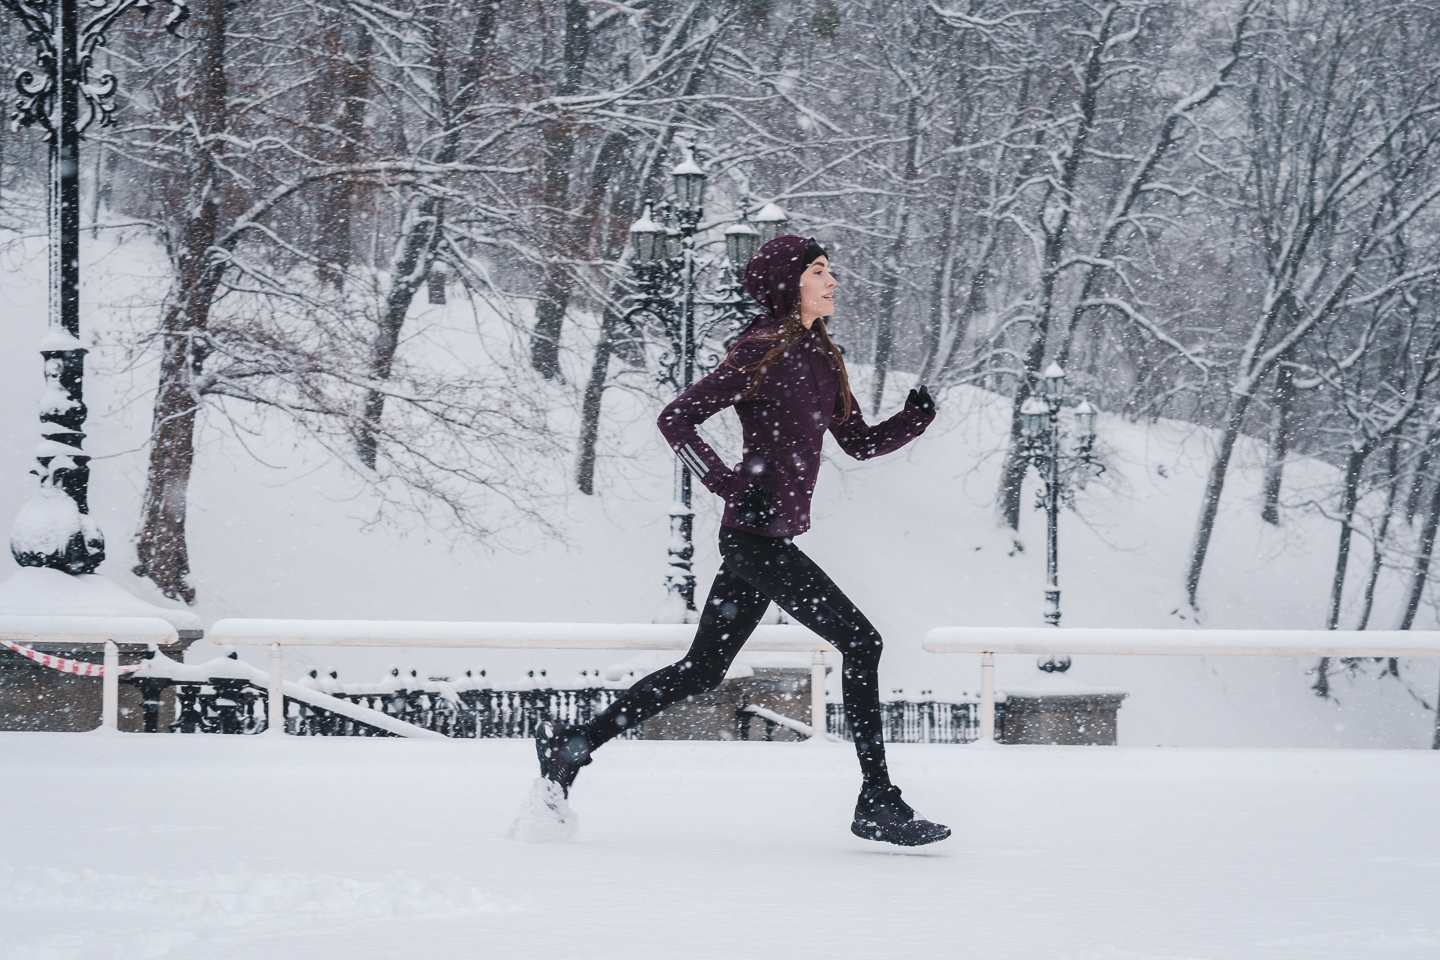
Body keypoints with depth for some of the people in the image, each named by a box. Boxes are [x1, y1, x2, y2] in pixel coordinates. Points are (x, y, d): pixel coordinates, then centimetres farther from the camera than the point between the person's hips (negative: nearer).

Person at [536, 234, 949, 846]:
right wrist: (731, 484, -19)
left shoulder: (820, 358, 15)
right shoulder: (763, 351, -12)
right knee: (860, 642, -11)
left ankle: (573, 745, 19)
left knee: (704, 669, 12)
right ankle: (877, 803, -7)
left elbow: (860, 443, 19)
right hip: (756, 535, -9)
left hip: (771, 536, 9)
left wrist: (920, 413, 3)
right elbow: (677, 419, -12)